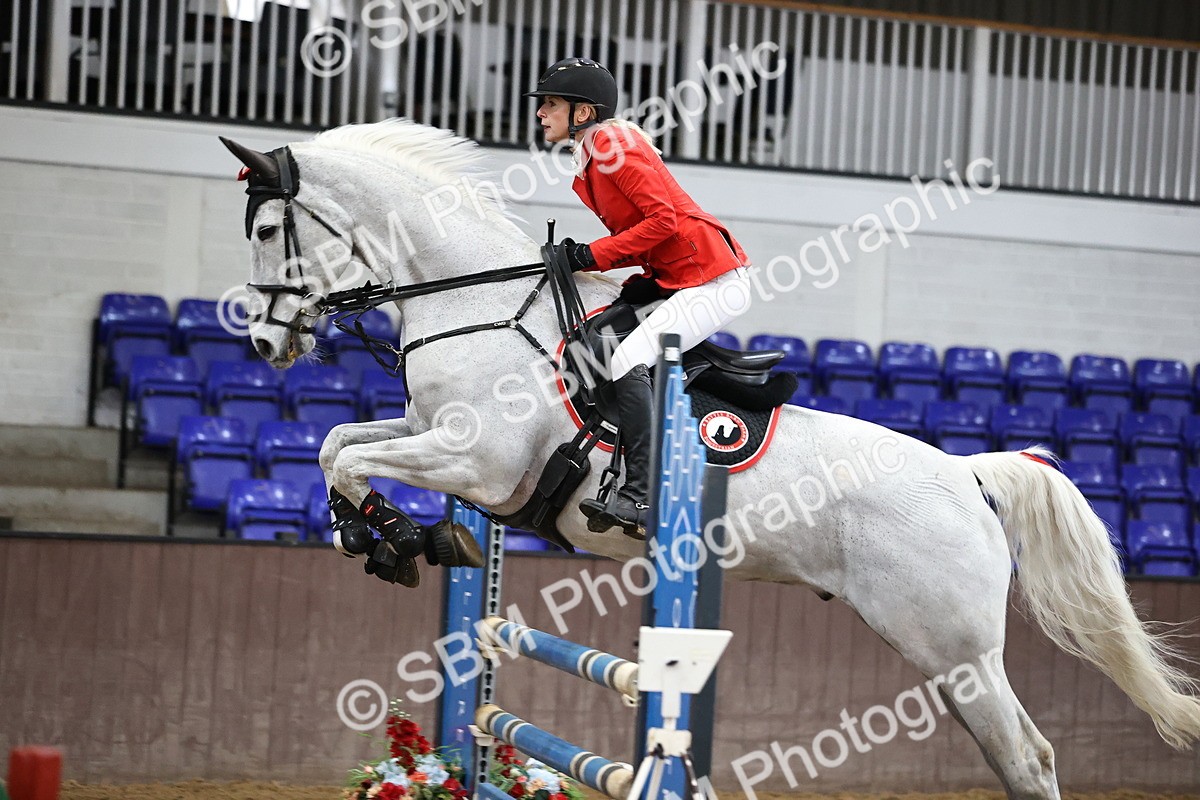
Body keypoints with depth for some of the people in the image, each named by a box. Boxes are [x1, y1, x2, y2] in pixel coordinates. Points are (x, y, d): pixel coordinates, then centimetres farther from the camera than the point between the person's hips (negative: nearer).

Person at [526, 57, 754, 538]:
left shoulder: (612, 143, -12)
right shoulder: (589, 156, 17)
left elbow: (663, 219, -20)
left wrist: (594, 255, -18)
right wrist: (577, 259, 3)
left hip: (713, 280, -11)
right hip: (674, 279, 11)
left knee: (628, 361, -23)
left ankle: (641, 497, -27)